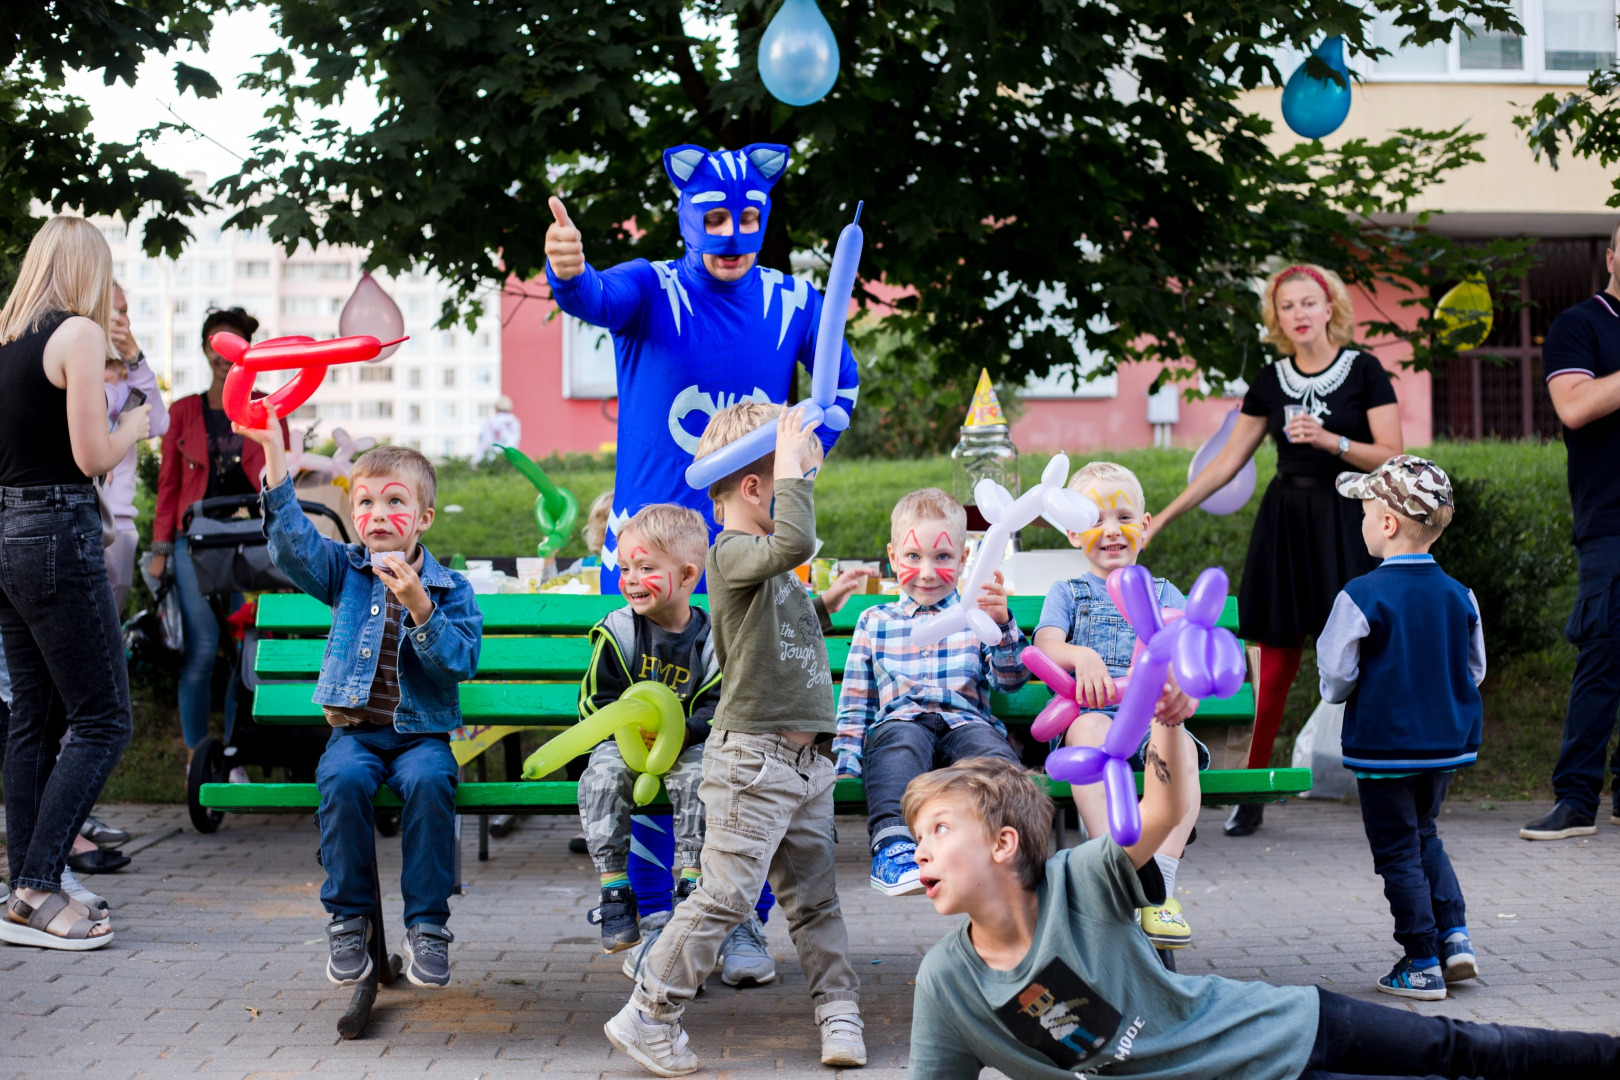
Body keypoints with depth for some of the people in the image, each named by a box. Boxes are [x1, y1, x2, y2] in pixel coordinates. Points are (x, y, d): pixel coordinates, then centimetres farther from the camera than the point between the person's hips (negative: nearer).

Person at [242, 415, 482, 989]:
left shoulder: (451, 589, 5)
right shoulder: (345, 571, 10)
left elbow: (462, 663, -7)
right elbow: (293, 538, -7)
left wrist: (419, 607, -21)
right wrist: (273, 452, -17)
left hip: (421, 732, -1)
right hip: (354, 729, 1)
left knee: (430, 781, -33)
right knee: (343, 780, -31)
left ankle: (427, 923, -21)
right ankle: (349, 918, -15)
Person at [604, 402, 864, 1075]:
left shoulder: (771, 564, 18)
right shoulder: (732, 552, -12)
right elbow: (795, 542, -34)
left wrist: (828, 605, 20)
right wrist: (792, 466, -24)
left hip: (803, 758, 9)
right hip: (752, 758, -9)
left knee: (814, 898, 13)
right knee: (725, 897, -7)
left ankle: (839, 1014, 20)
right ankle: (647, 1016, 2)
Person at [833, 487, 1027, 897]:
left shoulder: (976, 615, 20)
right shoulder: (874, 622, 23)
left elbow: (1011, 680, 8)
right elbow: (855, 702, 23)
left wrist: (1003, 626, -10)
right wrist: (847, 762, 7)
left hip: (966, 721, 1)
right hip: (900, 721, 0)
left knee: (993, 750, -34)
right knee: (900, 740, -36)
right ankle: (893, 845, -50)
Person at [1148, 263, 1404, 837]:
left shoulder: (1363, 370, -1)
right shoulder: (1270, 381, 10)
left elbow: (1391, 457, -4)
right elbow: (1227, 462, 13)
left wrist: (1331, 441, -19)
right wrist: (1161, 518, 11)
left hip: (1345, 524, -3)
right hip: (1284, 522, 3)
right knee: (1274, 664, 2)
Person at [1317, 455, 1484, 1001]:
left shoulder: (1362, 597, -17)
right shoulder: (1459, 596, -1)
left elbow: (1335, 676, -14)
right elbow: (1474, 671, 7)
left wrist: (1337, 691, 8)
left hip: (1383, 747, -5)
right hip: (1447, 744, 5)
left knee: (1398, 852, 5)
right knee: (1423, 835, 24)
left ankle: (1422, 964, 8)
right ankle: (1454, 935, 14)